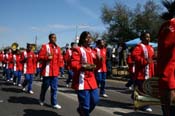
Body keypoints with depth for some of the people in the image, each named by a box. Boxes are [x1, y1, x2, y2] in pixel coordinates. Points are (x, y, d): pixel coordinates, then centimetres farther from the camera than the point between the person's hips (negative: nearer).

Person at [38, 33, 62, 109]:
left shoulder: (58, 48, 10)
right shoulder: (45, 46, -3)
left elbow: (59, 60, 12)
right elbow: (40, 56, -6)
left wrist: (58, 70, 9)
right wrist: (47, 57, -22)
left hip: (55, 71, 4)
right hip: (47, 70, -4)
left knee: (54, 87, 5)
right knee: (45, 86, 9)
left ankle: (54, 103, 11)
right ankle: (41, 100, 31)